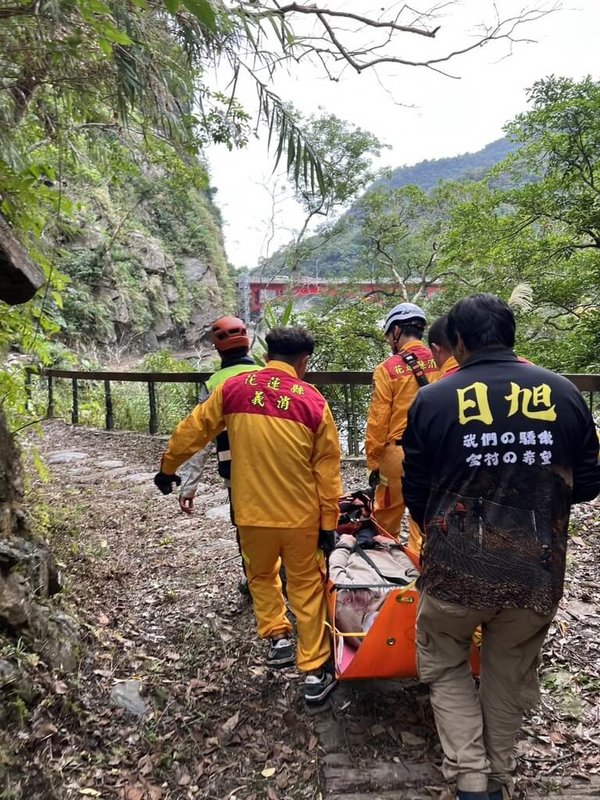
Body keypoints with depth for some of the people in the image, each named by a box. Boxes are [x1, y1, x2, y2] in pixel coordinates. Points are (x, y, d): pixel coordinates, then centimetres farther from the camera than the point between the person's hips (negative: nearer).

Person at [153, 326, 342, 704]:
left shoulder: (234, 388, -4)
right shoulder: (314, 402, -7)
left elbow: (193, 430, 5)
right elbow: (327, 470, -5)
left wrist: (169, 467, 21)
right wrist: (329, 522, 2)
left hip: (252, 512, 1)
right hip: (301, 515, -1)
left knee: (261, 575, 27)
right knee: (307, 587, 13)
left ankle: (278, 638, 27)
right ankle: (315, 673, 19)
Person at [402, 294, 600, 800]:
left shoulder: (433, 400, -9)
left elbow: (414, 492, -1)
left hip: (456, 569, -2)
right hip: (537, 572, 3)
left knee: (444, 666, 23)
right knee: (509, 678, 23)